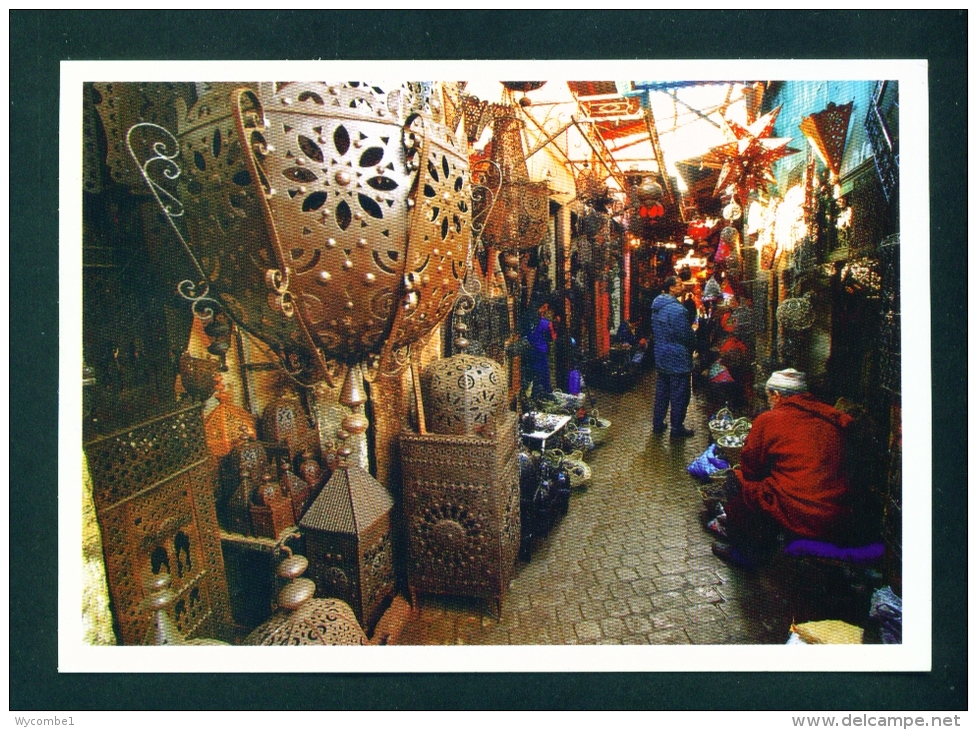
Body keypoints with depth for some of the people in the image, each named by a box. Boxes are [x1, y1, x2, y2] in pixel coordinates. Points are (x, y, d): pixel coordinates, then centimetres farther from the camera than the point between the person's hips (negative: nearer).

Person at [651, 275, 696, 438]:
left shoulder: (656, 306, 7)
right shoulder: (677, 309, -22)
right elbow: (686, 335, -19)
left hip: (661, 356, 9)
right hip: (678, 358, -9)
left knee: (662, 390, 17)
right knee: (680, 394, 2)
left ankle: (658, 423, 26)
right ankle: (677, 428, 10)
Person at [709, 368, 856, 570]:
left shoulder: (769, 420, -6)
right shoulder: (833, 419, 9)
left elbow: (749, 469, 4)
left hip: (797, 519, -6)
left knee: (737, 480, 13)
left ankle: (745, 552, 26)